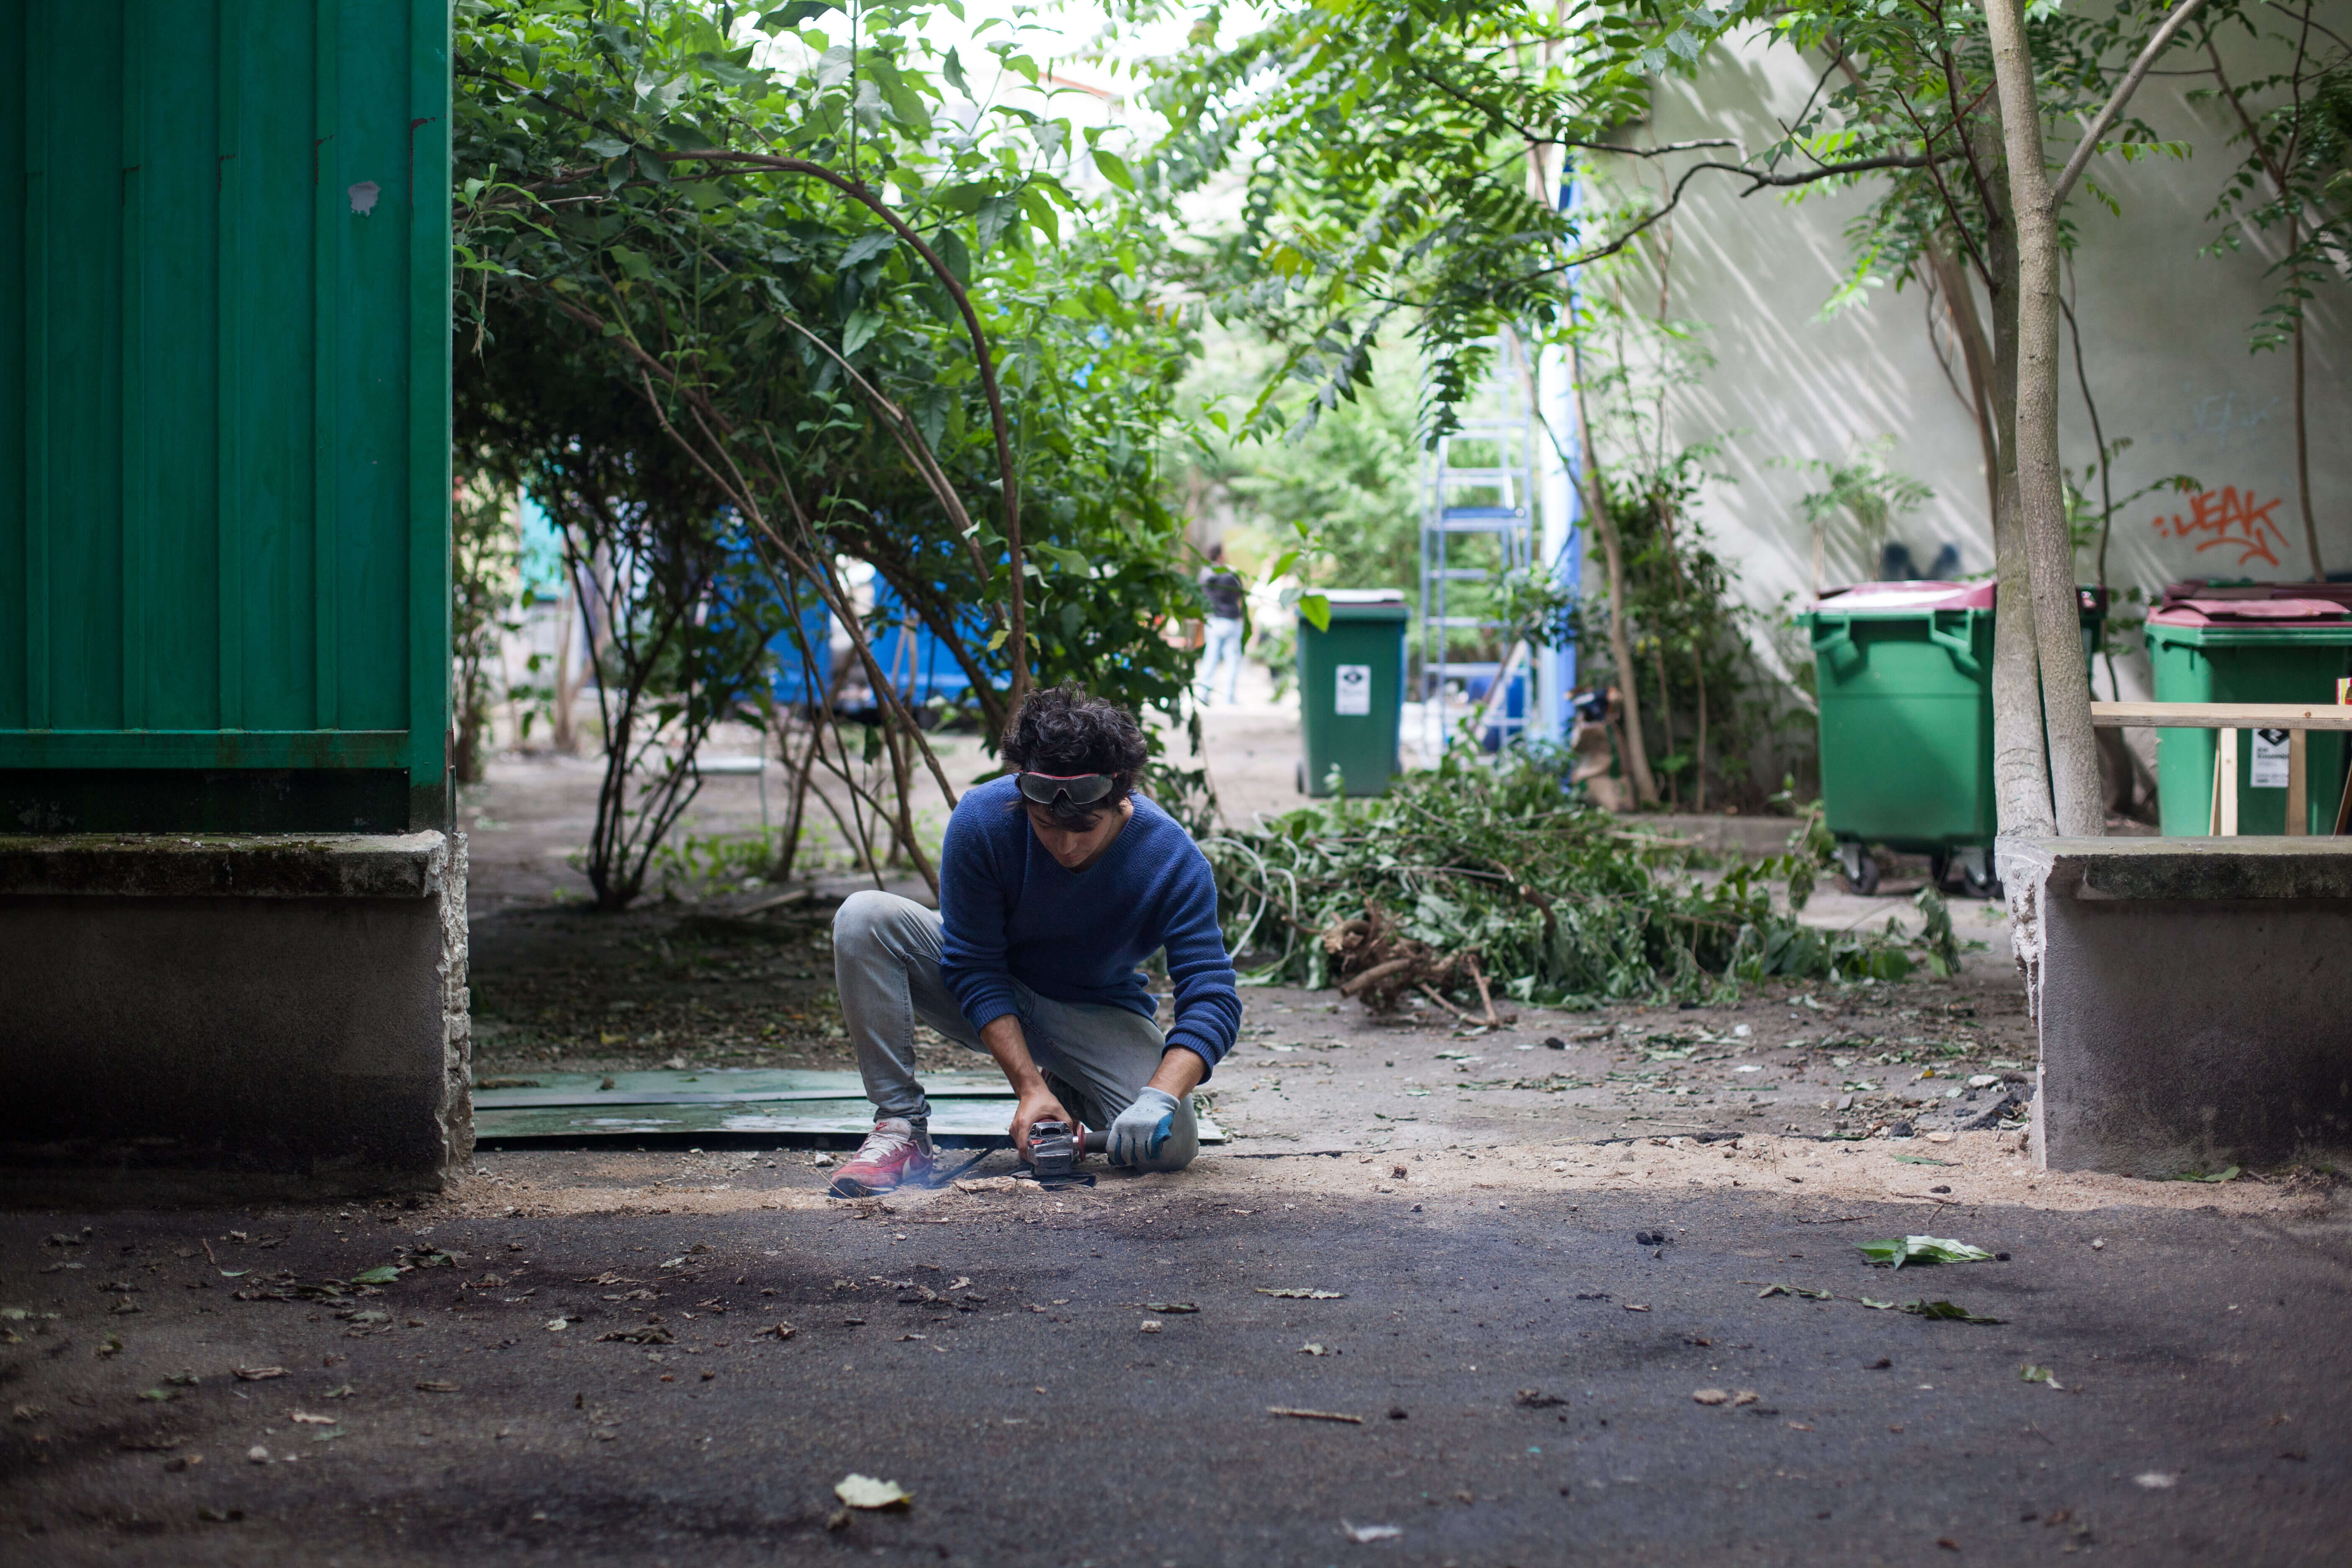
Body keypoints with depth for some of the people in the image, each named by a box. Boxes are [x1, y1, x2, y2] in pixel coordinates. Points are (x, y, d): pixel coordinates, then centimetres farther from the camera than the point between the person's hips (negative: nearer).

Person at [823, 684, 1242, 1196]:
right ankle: (901, 1126, -21)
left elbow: (1213, 1001, -26)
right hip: (990, 1004, 0)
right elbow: (974, 968, -20)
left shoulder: (1173, 860, -25)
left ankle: (1072, 1091, 10)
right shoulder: (982, 819, -25)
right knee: (864, 918, -26)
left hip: (1098, 1015, 0)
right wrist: (1029, 1087, -30)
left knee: (1169, 1145, -27)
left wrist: (1161, 1097, -44)